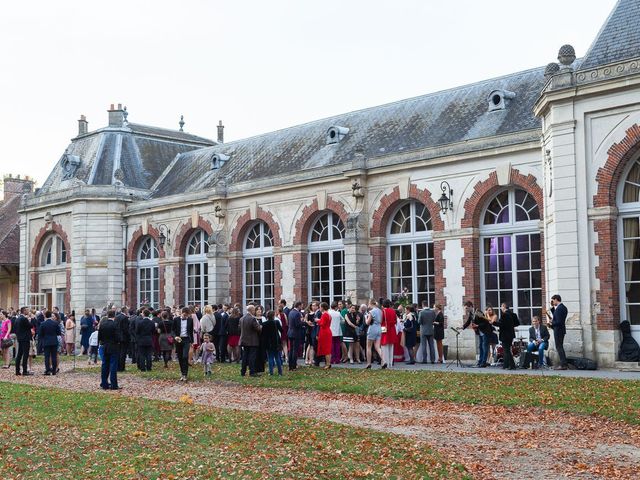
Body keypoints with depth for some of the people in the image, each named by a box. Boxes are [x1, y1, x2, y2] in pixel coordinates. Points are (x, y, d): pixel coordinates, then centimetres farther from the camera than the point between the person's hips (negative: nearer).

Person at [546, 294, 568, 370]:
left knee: (559, 347, -4)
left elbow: (558, 322, -25)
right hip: (561, 329, 10)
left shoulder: (559, 308, -21)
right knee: (560, 347, 17)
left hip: (558, 330, -10)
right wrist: (552, 308, 10)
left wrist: (551, 323, -10)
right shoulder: (563, 307, 10)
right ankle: (563, 364, 21)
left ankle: (563, 365, -3)